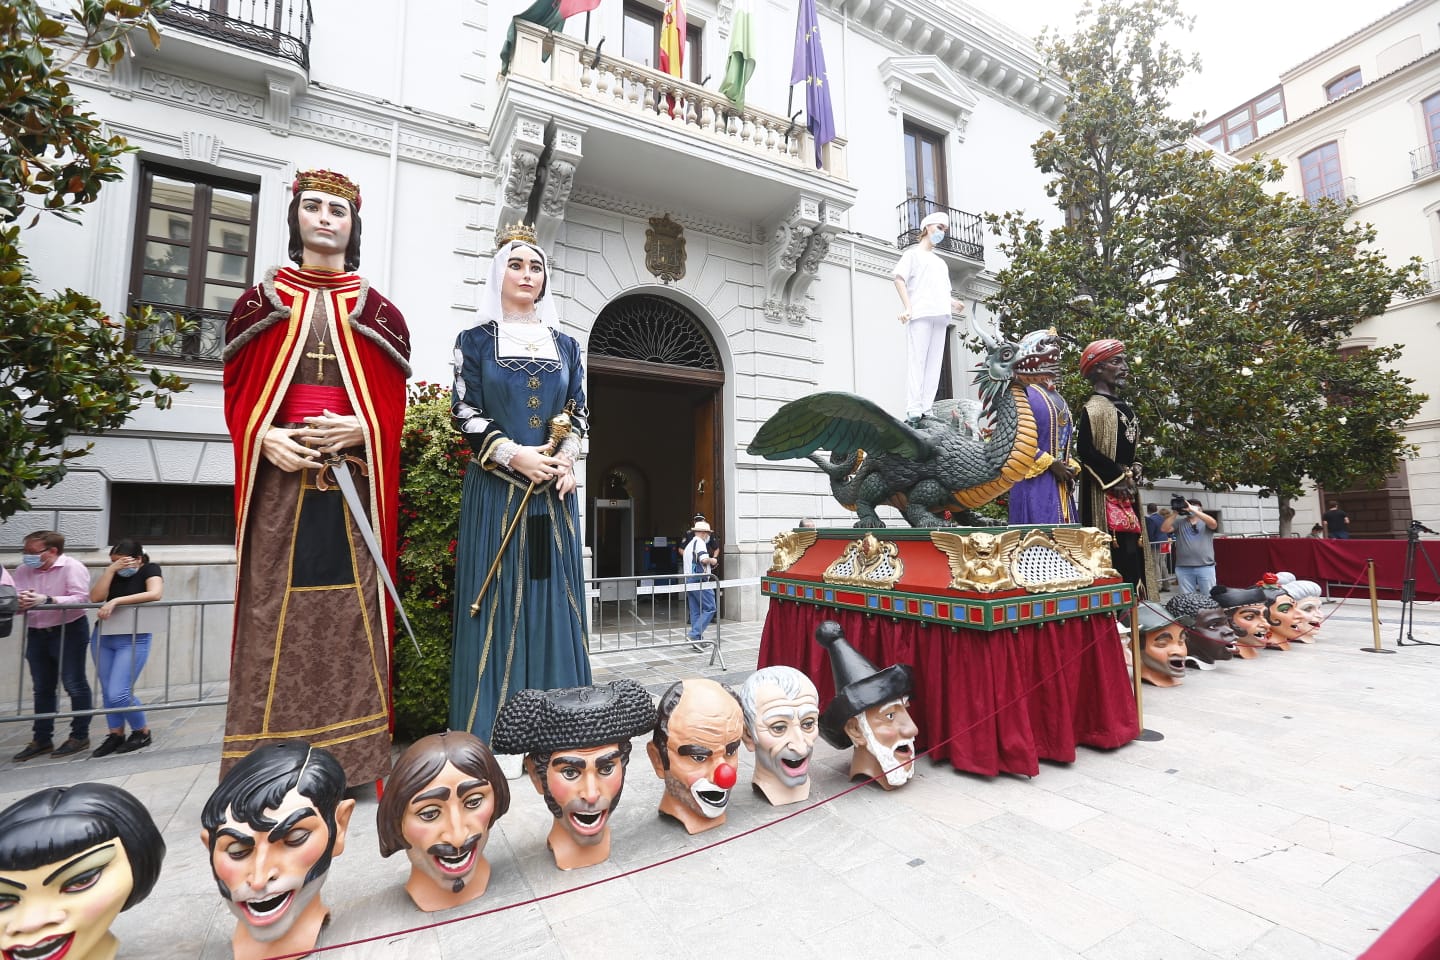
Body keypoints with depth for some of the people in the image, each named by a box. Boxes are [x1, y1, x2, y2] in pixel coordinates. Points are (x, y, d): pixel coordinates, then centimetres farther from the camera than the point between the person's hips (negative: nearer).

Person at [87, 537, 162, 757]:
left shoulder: (150, 569, -5)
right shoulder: (111, 572, 7)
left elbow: (155, 594, -23)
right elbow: (95, 597, -8)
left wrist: (116, 601, -25)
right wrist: (111, 569, -13)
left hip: (133, 639, -5)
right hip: (102, 637, 5)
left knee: (118, 694, -9)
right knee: (107, 692, 9)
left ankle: (142, 732, 11)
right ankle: (116, 734, 25)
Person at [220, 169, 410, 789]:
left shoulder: (377, 311, 12)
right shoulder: (260, 301, 14)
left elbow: (394, 405, 9)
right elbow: (237, 394, 10)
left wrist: (361, 428, -11)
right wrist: (266, 437, -10)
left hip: (353, 477, 0)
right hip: (278, 477, 1)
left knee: (350, 608, -1)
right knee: (274, 609, 0)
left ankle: (352, 757, 8)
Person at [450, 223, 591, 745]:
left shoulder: (566, 345, 15)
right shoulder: (475, 340, 7)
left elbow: (580, 412, 11)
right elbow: (464, 412, -1)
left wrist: (567, 457, -8)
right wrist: (515, 454, -15)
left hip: (555, 488, 3)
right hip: (496, 488, -2)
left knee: (554, 595, 4)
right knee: (496, 597, -1)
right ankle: (488, 729, 9)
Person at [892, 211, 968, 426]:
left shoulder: (941, 262, 33)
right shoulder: (913, 254, 14)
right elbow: (899, 279, 0)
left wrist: (953, 303, 7)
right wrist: (907, 307, -15)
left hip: (940, 316, 7)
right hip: (920, 314, -7)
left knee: (934, 365, -3)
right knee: (917, 362, -15)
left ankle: (926, 410, -6)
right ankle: (913, 412, -20)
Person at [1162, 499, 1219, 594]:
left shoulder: (1206, 522, 6)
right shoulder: (1179, 523, 9)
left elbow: (1213, 523, -16)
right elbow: (1164, 528, -5)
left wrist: (1193, 510, -20)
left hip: (1205, 567, -1)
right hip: (1183, 568, 1)